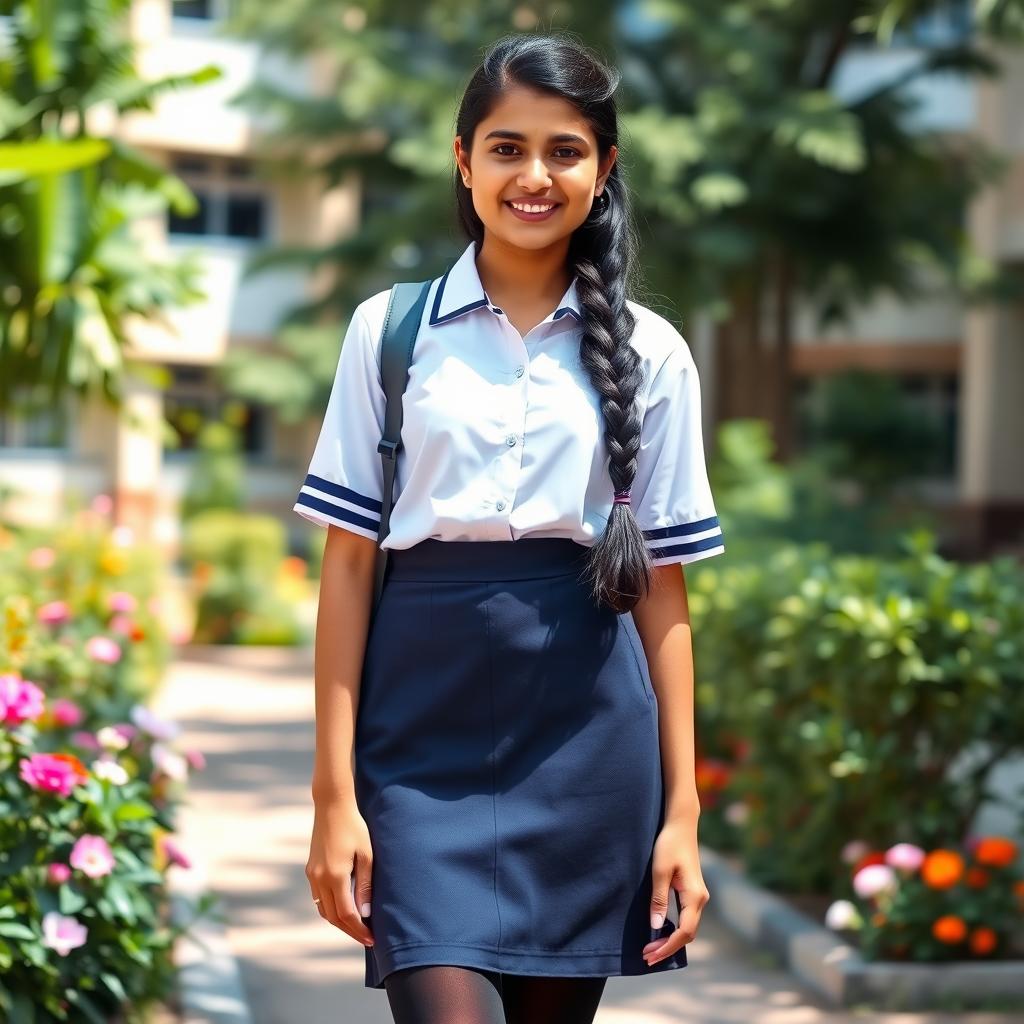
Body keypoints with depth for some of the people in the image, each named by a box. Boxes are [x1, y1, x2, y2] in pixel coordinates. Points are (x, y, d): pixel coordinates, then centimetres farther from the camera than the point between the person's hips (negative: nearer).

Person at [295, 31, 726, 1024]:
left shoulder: (650, 352, 7)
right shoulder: (391, 329, 4)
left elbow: (662, 586, 7)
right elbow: (347, 563, 2)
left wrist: (681, 809, 2)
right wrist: (335, 794, -4)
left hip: (588, 735, 2)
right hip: (425, 726, -1)